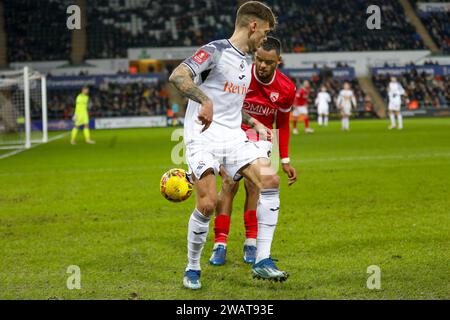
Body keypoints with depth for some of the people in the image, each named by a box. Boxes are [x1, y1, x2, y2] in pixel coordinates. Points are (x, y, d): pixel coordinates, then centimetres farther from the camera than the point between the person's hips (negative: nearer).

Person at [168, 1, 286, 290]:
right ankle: (193, 269, 7)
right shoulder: (215, 51, -9)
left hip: (233, 137, 7)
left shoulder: (247, 61, 17)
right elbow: (177, 76, -25)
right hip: (204, 138, -7)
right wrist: (205, 101, -38)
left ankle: (262, 261, -8)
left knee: (270, 180, -12)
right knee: (207, 205, -16)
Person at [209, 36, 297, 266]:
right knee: (229, 185, -13)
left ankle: (251, 244, -2)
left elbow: (282, 124, 4)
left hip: (260, 139, 2)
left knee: (254, 186, -12)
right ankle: (220, 244, -10)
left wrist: (285, 161, 5)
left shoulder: (286, 89, -12)